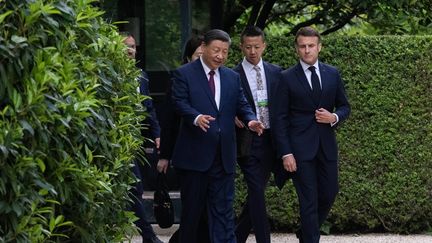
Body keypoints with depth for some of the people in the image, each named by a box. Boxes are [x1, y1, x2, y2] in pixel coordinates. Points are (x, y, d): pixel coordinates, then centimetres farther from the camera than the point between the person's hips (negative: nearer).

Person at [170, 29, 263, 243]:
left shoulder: (232, 77, 14)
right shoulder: (184, 74, -2)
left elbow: (241, 105, 10)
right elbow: (180, 103, -13)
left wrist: (250, 121, -12)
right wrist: (196, 117, -32)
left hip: (223, 154, 4)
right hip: (194, 153, -4)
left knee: (223, 207, 1)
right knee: (192, 207, 5)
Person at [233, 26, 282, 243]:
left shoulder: (276, 72, 9)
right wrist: (235, 118, -19)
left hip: (270, 141, 4)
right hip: (248, 142, -4)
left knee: (256, 193, 10)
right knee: (257, 193, -10)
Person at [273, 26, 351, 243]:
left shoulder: (332, 74, 7)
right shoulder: (287, 78, -3)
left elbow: (344, 107, 15)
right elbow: (281, 118, -4)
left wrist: (334, 117, -9)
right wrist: (286, 153, -11)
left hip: (327, 145, 4)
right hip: (300, 148, -4)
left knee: (329, 193, 10)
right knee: (309, 200, -4)